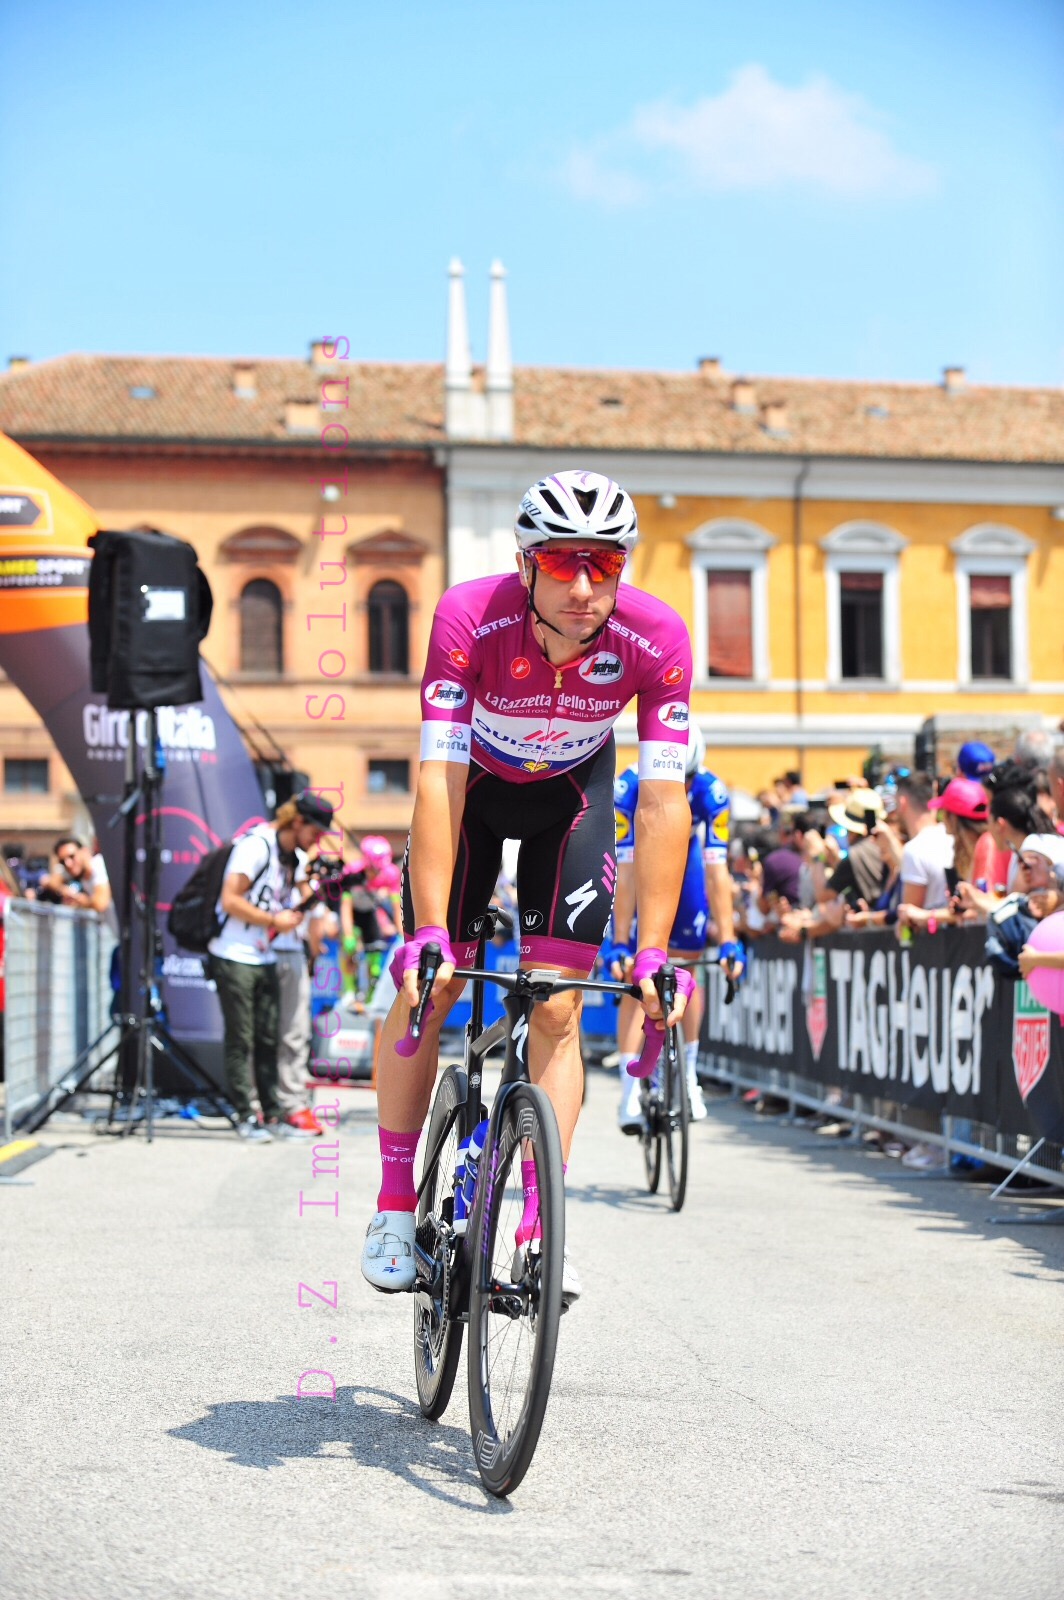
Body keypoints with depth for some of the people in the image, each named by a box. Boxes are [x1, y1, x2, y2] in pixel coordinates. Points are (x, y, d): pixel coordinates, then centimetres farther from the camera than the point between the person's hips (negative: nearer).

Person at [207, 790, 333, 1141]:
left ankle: (272, 1113, 12)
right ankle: (245, 1116, 1)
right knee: (241, 1041, -3)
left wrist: (297, 912, 1)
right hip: (234, 958, -8)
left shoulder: (292, 857, 12)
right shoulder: (256, 845, -15)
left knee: (269, 1038, 8)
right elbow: (230, 901, -20)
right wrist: (276, 920, -17)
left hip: (265, 958, 8)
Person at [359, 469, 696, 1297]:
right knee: (428, 992, -4)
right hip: (475, 785, -1)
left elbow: (665, 802, -29)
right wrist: (429, 935, -41)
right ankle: (395, 1209, 11)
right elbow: (438, 779, -36)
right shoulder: (470, 618, -35)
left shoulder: (658, 639, -32)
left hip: (573, 792, 1)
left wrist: (653, 953, -32)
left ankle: (540, 1232, -3)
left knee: (556, 1009, -8)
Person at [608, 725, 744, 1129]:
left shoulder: (710, 793, -31)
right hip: (639, 872, -2)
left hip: (684, 867, 2)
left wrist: (728, 941, -35)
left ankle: (689, 1074, 13)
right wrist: (619, 943, -38)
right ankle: (630, 1092, -14)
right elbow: (626, 872, -36)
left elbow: (716, 872, -32)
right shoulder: (629, 791, -35)